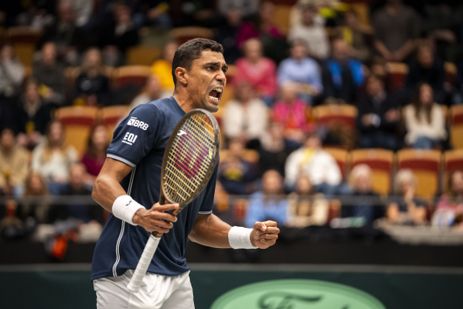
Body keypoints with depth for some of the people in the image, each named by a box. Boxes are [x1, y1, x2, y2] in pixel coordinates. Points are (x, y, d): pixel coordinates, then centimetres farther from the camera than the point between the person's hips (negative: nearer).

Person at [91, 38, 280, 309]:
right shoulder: (152, 115, -7)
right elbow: (103, 185, -14)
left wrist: (251, 238, 8)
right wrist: (139, 214, -33)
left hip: (177, 276, 8)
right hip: (130, 274, -8)